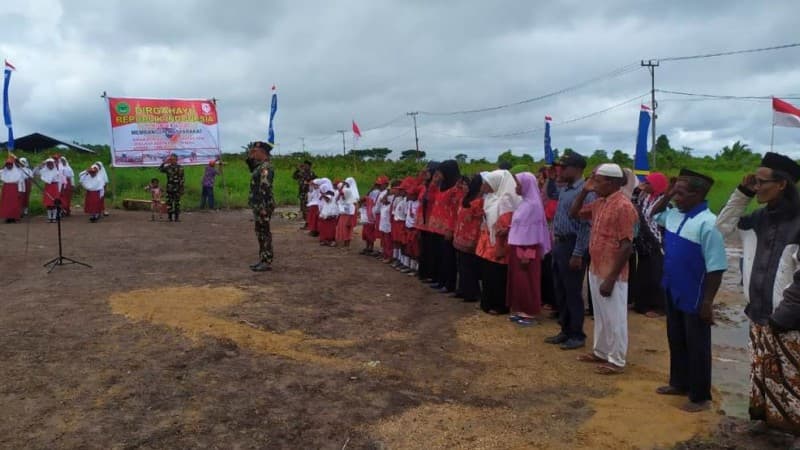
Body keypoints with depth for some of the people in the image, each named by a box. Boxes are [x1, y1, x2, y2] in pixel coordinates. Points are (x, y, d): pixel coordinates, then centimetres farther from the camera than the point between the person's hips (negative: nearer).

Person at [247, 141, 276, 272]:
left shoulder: (266, 167, -18)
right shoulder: (260, 166, 14)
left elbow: (265, 188, -24)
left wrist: (264, 208, -27)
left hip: (263, 206, -11)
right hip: (258, 205, 11)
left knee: (264, 233, -5)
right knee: (260, 232, 14)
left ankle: (267, 263, 1)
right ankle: (262, 260, 22)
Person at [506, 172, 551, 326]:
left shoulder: (532, 204, -16)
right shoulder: (524, 202, 11)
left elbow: (532, 231, -19)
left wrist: (526, 253, -19)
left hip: (526, 248, -9)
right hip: (518, 246, 9)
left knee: (526, 281, 0)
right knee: (518, 279, 13)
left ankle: (529, 313, 10)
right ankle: (521, 310, 22)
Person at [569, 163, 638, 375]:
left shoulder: (623, 206, -19)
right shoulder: (600, 203, 7)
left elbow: (626, 247, -21)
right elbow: (574, 213, 20)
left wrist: (611, 278, -21)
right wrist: (584, 191, 4)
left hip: (612, 273, -9)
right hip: (596, 269, 9)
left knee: (614, 318, 4)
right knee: (600, 315, 20)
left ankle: (617, 361, 16)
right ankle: (601, 351, 34)